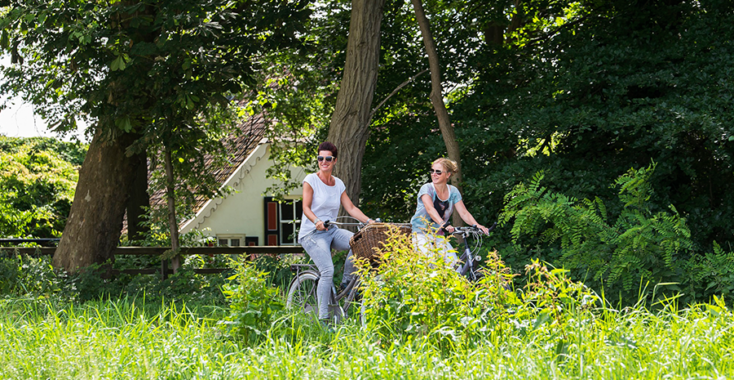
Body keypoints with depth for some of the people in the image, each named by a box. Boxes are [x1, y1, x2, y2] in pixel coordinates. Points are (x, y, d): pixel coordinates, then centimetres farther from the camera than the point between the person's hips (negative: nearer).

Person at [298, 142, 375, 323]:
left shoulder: (338, 184, 10)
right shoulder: (311, 180, -4)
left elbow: (351, 208, 8)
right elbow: (306, 207, -11)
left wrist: (369, 221, -6)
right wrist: (316, 221, -30)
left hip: (332, 230, 5)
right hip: (312, 233, -5)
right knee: (327, 271, -24)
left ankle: (346, 283, -3)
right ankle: (322, 317, -20)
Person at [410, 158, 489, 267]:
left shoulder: (453, 191, 1)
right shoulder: (426, 189, -13)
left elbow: (464, 213, -5)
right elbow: (430, 209, -30)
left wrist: (476, 225, -25)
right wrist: (443, 224, -47)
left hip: (439, 235, 5)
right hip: (421, 233, -4)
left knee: (452, 261, -14)